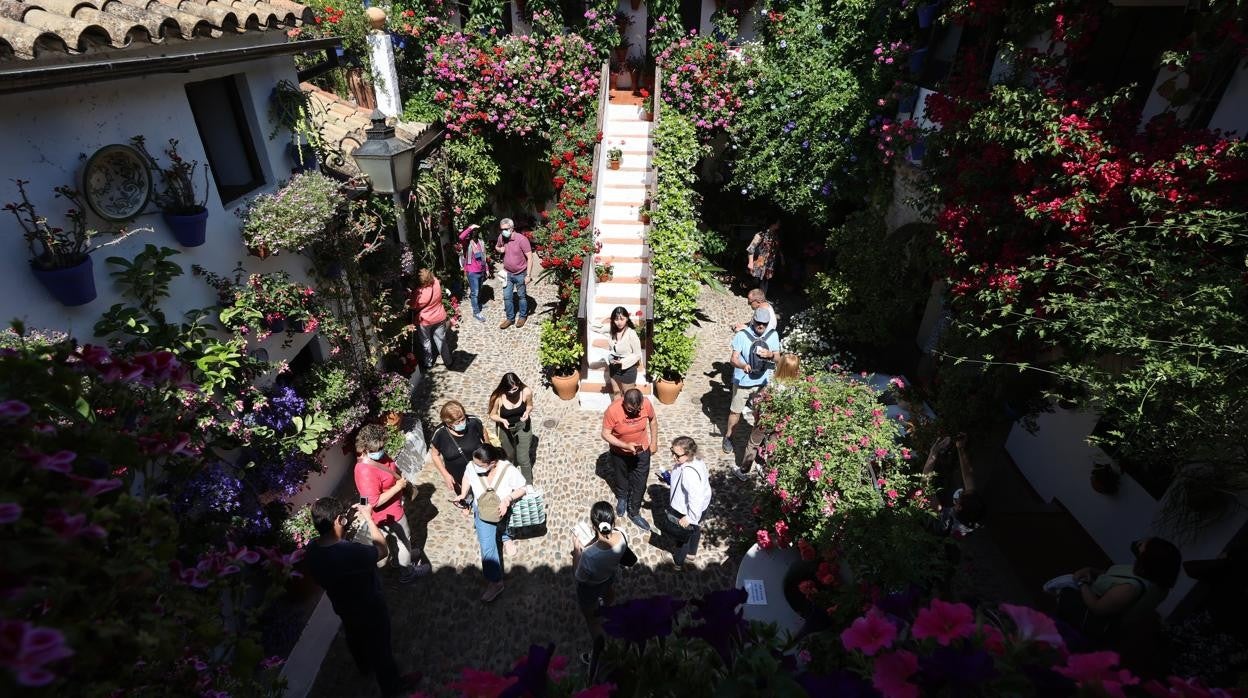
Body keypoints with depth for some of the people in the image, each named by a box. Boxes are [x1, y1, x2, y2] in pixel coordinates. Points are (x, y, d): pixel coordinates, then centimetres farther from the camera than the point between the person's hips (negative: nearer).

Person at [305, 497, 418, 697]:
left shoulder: (312, 548, -20)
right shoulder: (350, 552, -43)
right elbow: (382, 550, -23)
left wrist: (349, 520, -5)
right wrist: (368, 517, -18)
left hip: (344, 607, 7)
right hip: (370, 610, -7)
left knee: (355, 639, 35)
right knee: (380, 648, 20)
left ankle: (364, 665, 63)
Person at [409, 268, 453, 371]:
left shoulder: (418, 293, -30)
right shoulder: (436, 283, -20)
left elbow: (413, 306, -12)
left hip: (424, 321, -3)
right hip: (439, 318, 3)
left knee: (426, 342, 18)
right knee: (441, 340, 18)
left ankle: (428, 364, 32)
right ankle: (448, 361, 30)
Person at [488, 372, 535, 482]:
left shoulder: (526, 392, -26)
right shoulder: (497, 397, -29)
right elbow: (492, 415, -13)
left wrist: (527, 412, -26)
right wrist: (502, 420, -33)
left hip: (522, 426, -1)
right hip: (506, 429, 1)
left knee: (523, 459, 4)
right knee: (509, 456, 26)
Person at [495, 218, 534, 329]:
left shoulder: (521, 239, -21)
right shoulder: (501, 237, -5)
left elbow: (530, 258, -18)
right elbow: (496, 247, 19)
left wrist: (528, 275, -21)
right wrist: (500, 249, -7)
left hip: (520, 274, -4)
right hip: (507, 273, 5)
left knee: (522, 296, 13)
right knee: (507, 297, 8)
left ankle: (523, 316, 31)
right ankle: (510, 318, 24)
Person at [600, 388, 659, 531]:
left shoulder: (646, 404, -25)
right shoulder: (613, 410, -34)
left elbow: (653, 420, -3)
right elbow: (605, 434, -23)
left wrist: (654, 442, 2)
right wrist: (626, 445, -34)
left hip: (641, 451, 1)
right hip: (620, 452, -1)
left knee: (639, 484, 13)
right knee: (621, 478, 25)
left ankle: (634, 513, 36)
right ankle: (621, 498, 57)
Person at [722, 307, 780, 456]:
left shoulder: (773, 335, -8)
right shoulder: (742, 335, -19)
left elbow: (777, 358, 0)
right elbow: (733, 359, -22)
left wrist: (770, 354, -24)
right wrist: (743, 366, -44)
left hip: (763, 382, 3)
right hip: (743, 382, -3)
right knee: (736, 411, 12)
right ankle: (728, 437, 32)